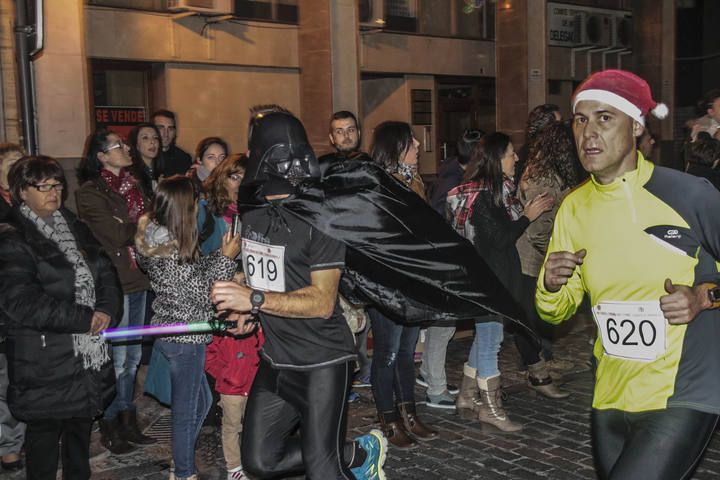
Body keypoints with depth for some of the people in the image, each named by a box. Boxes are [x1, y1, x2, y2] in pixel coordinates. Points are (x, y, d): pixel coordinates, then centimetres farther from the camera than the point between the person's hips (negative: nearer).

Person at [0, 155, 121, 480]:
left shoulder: (75, 229, 12)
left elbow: (106, 273, 9)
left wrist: (106, 312, -11)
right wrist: (85, 319, -19)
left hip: (89, 354, 6)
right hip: (45, 361, -6)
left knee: (81, 423, 18)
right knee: (44, 431, 6)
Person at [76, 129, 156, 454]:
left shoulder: (131, 184, 14)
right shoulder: (90, 192, -9)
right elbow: (116, 234, -17)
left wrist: (128, 227, -8)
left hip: (137, 279, 7)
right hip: (113, 281, -7)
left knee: (132, 355, 13)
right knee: (117, 358, 0)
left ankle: (127, 421, 24)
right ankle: (109, 427, 14)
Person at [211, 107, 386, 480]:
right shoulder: (252, 214, 5)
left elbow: (323, 302, -21)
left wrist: (255, 299, -29)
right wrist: (247, 310, 2)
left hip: (322, 363, -8)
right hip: (275, 361, 8)